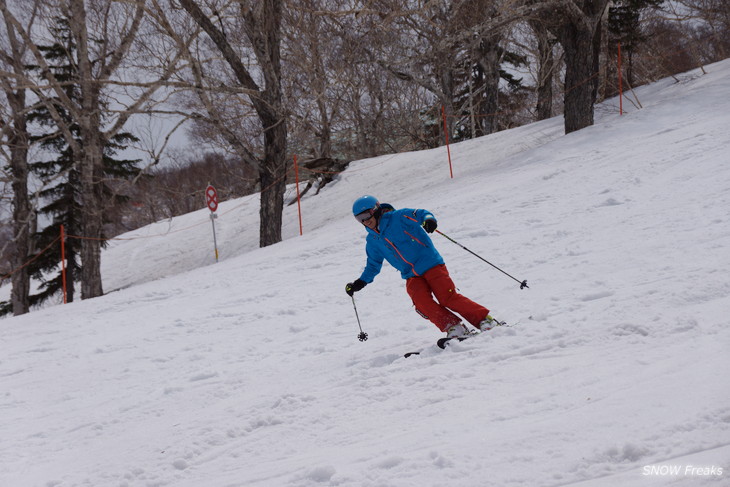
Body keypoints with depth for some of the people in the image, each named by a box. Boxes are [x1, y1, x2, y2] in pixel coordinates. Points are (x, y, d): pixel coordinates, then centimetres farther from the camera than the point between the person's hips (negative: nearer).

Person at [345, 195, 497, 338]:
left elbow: (421, 214, -14)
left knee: (448, 298, -16)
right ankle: (453, 327, -16)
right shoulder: (372, 241, 12)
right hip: (412, 276, 5)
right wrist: (360, 283, 16)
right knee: (423, 304, -21)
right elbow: (373, 265, 25)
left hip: (430, 264, -5)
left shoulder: (398, 217, -5)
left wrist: (428, 219, -36)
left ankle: (485, 320, -7)